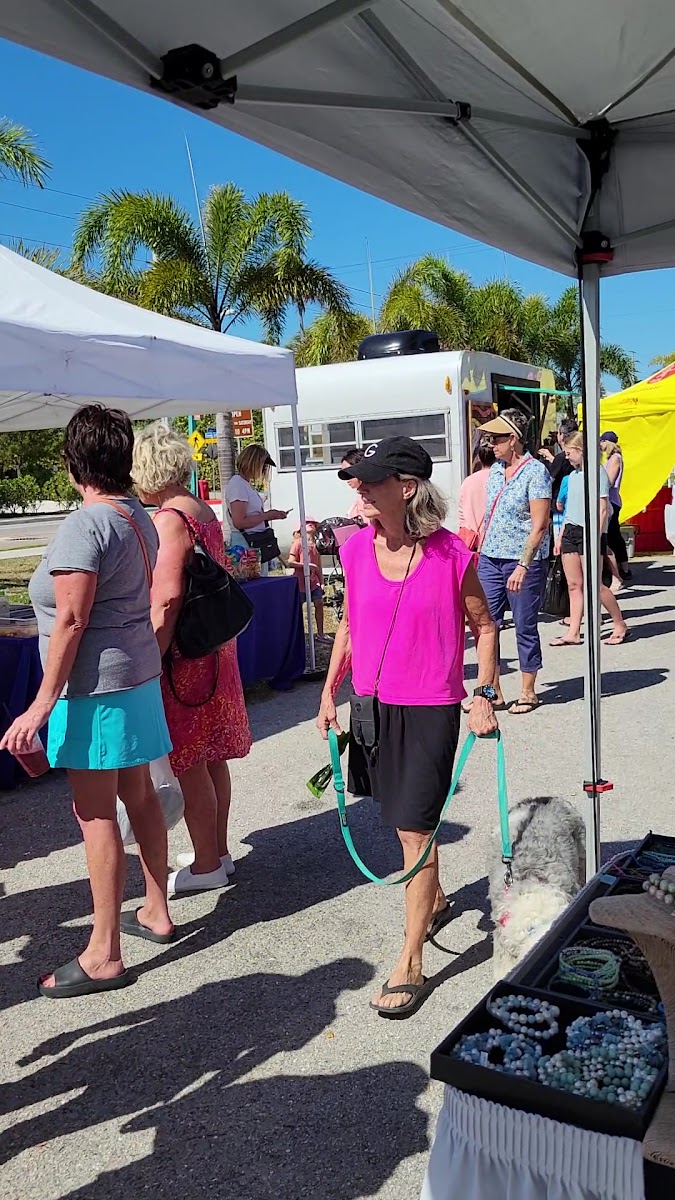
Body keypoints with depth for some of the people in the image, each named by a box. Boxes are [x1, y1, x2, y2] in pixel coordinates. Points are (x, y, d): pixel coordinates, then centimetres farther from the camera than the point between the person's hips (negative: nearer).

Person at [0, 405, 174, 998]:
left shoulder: (83, 526, -18)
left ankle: (104, 955, 7)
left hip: (95, 683, -9)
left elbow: (71, 621, -21)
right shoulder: (140, 518, 8)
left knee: (96, 813, -2)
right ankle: (157, 912, 32)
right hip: (139, 672, 9)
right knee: (139, 794, 17)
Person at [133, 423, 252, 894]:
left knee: (189, 764, 3)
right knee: (211, 757, 18)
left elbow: (167, 599, -24)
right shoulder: (205, 512, 10)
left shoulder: (169, 520, -18)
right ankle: (218, 850, 30)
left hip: (182, 655, -9)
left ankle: (206, 864, 15)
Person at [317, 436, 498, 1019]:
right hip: (374, 706, 5)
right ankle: (435, 901, 48)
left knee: (415, 831, -3)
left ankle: (410, 965, 11)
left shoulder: (451, 555, -14)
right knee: (404, 822, 21)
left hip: (431, 709, -5)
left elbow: (484, 626, 0)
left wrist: (484, 695, -6)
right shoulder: (356, 549, -2)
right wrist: (329, 693, 8)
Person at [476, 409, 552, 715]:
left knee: (525, 627, 4)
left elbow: (540, 526, -15)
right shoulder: (495, 470, 10)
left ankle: (528, 692, 19)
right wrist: (479, 554, 15)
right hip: (490, 560, 7)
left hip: (523, 562, -7)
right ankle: (492, 691, 14)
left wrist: (523, 566, -21)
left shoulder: (535, 471, -11)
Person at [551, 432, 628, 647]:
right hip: (570, 531, 8)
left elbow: (602, 509, -13)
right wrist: (560, 537, 16)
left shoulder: (597, 472, -8)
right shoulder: (573, 474, 15)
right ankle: (573, 633, 8)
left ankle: (620, 625, 11)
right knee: (574, 585, 6)